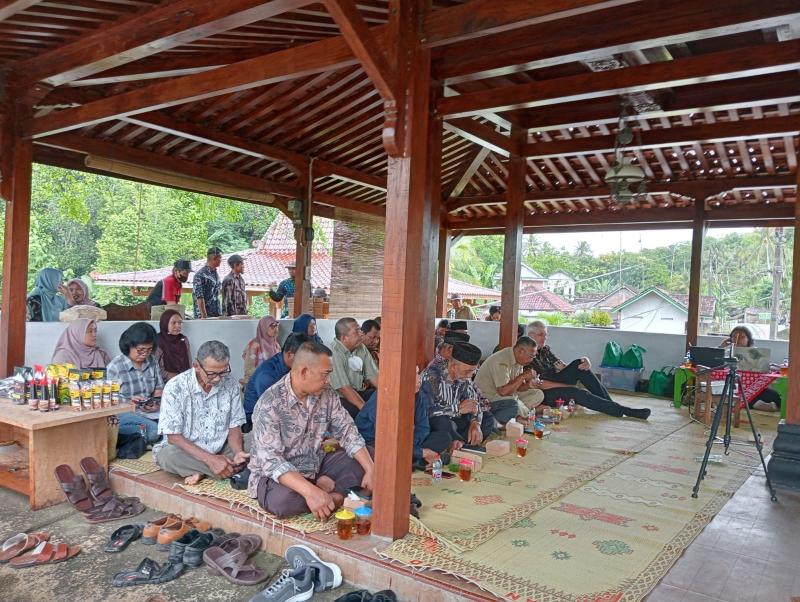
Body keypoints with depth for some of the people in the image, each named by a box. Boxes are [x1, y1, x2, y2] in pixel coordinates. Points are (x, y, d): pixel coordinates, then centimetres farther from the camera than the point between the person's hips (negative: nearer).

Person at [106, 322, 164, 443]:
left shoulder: (152, 362, 9)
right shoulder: (115, 366, -5)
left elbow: (159, 389, 16)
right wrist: (129, 402, -25)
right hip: (123, 413, -6)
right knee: (155, 429, -36)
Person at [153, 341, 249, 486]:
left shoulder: (230, 385, -7)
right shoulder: (175, 387, -18)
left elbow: (234, 426, -1)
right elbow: (174, 437, -19)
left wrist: (238, 452, -22)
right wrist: (209, 459, -30)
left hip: (220, 450, 3)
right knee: (168, 456, -35)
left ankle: (202, 472, -18)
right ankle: (232, 470, -21)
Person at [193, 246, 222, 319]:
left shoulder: (216, 274, 12)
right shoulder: (200, 275, -11)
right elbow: (199, 298, -16)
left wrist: (220, 314, 12)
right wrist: (204, 316, -20)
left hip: (217, 315, 7)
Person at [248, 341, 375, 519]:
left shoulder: (327, 394, -5)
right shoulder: (270, 404, -24)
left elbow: (347, 432, -3)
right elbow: (271, 460, -31)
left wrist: (371, 470, -18)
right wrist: (310, 491, -44)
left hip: (316, 466, 6)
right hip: (279, 474, -5)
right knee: (281, 500, -37)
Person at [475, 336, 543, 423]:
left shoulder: (518, 360, 5)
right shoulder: (502, 361, -24)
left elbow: (517, 387, 10)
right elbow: (503, 391, -31)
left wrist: (529, 385, -12)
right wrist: (523, 376, -22)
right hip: (488, 399, -10)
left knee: (538, 394, 5)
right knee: (513, 405, -35)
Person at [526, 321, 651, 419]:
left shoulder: (544, 350, 12)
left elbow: (563, 367, 5)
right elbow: (538, 384, -19)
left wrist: (586, 362, -14)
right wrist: (570, 385, -19)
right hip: (544, 395, -7)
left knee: (579, 364, -13)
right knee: (578, 393, -31)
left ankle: (610, 403, -15)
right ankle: (624, 411, -25)